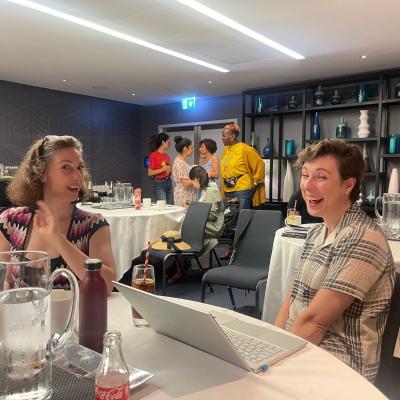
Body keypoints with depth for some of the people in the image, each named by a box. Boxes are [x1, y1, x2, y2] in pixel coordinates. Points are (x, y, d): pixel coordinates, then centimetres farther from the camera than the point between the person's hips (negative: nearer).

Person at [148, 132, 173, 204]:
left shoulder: (166, 155, 12)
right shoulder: (154, 155, -7)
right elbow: (149, 173, -11)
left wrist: (170, 170, 4)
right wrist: (164, 169, -15)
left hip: (168, 183, 7)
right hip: (159, 184, -7)